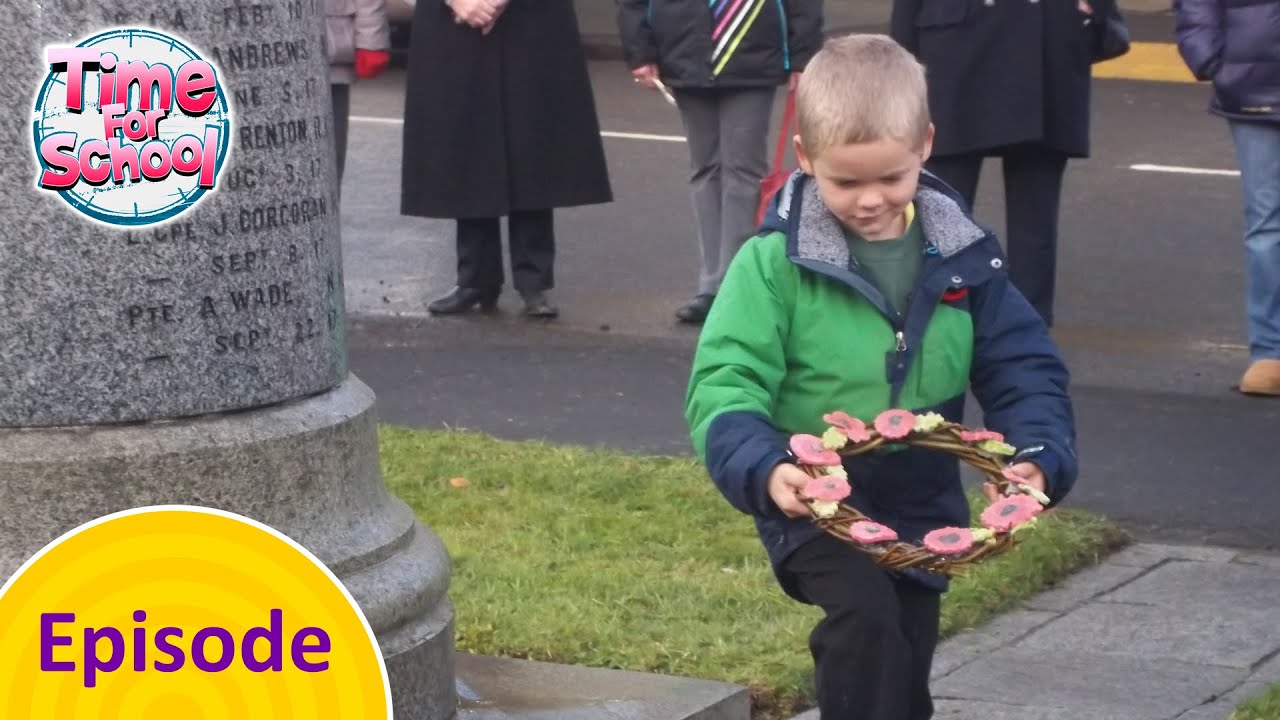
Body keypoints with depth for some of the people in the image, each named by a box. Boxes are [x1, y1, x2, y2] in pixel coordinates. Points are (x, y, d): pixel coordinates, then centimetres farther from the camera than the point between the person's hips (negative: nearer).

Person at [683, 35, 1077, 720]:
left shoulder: (961, 257, -3)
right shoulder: (777, 261, -15)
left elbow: (1023, 367, 0)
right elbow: (724, 382, -17)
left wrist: (1039, 455, -18)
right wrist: (763, 468, -35)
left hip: (923, 507, 4)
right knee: (864, 616, -29)